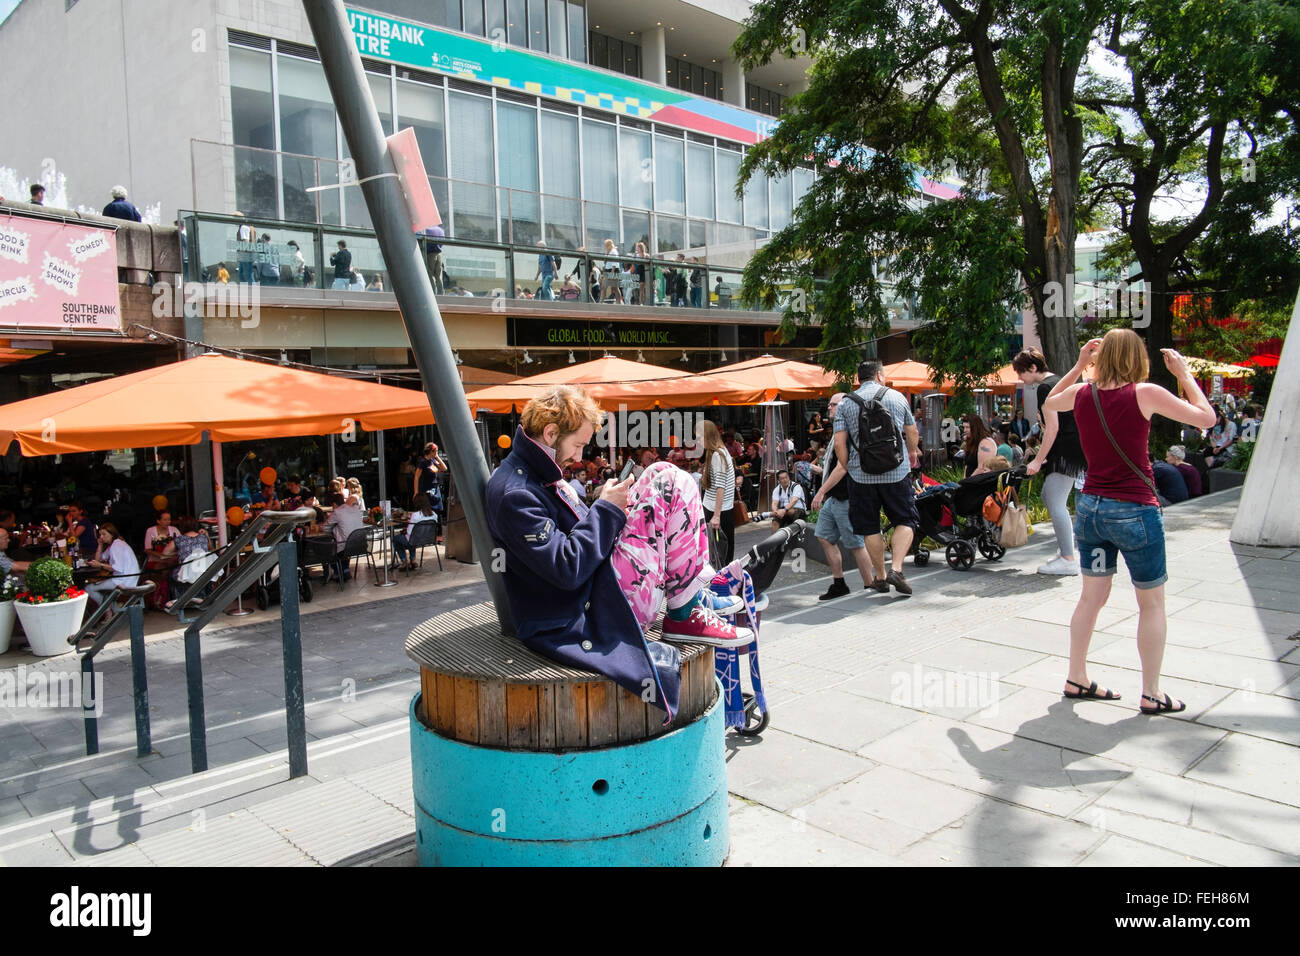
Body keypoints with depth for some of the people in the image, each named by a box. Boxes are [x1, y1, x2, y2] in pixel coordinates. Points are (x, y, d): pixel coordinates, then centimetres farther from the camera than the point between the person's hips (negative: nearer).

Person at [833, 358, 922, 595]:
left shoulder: (845, 404, 2)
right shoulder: (897, 397, 5)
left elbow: (839, 444, -5)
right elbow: (912, 434, 16)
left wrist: (849, 468, 9)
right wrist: (913, 453, 36)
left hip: (861, 475, 1)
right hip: (896, 473, 0)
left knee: (870, 528, 11)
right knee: (905, 521, 9)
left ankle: (881, 576, 17)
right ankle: (896, 569, -7)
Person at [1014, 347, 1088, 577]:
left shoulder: (1044, 388, -13)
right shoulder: (1057, 381, 17)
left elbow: (1053, 428, -19)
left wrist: (1038, 460, -18)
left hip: (1066, 450, -11)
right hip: (1073, 447, 11)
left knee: (1056, 503, -11)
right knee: (1048, 495, 17)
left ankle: (1068, 560, -11)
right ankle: (1065, 548, 22)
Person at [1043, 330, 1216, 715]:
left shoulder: (1081, 394, -1)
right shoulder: (1145, 394, -13)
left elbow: (1048, 403, 22)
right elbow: (1206, 418, -4)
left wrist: (1078, 366, 18)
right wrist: (1184, 373, 4)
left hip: (1090, 508, 5)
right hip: (1135, 511, -5)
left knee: (1092, 597, 16)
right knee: (1152, 603, 9)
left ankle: (1076, 679, 23)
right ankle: (1151, 695, 15)